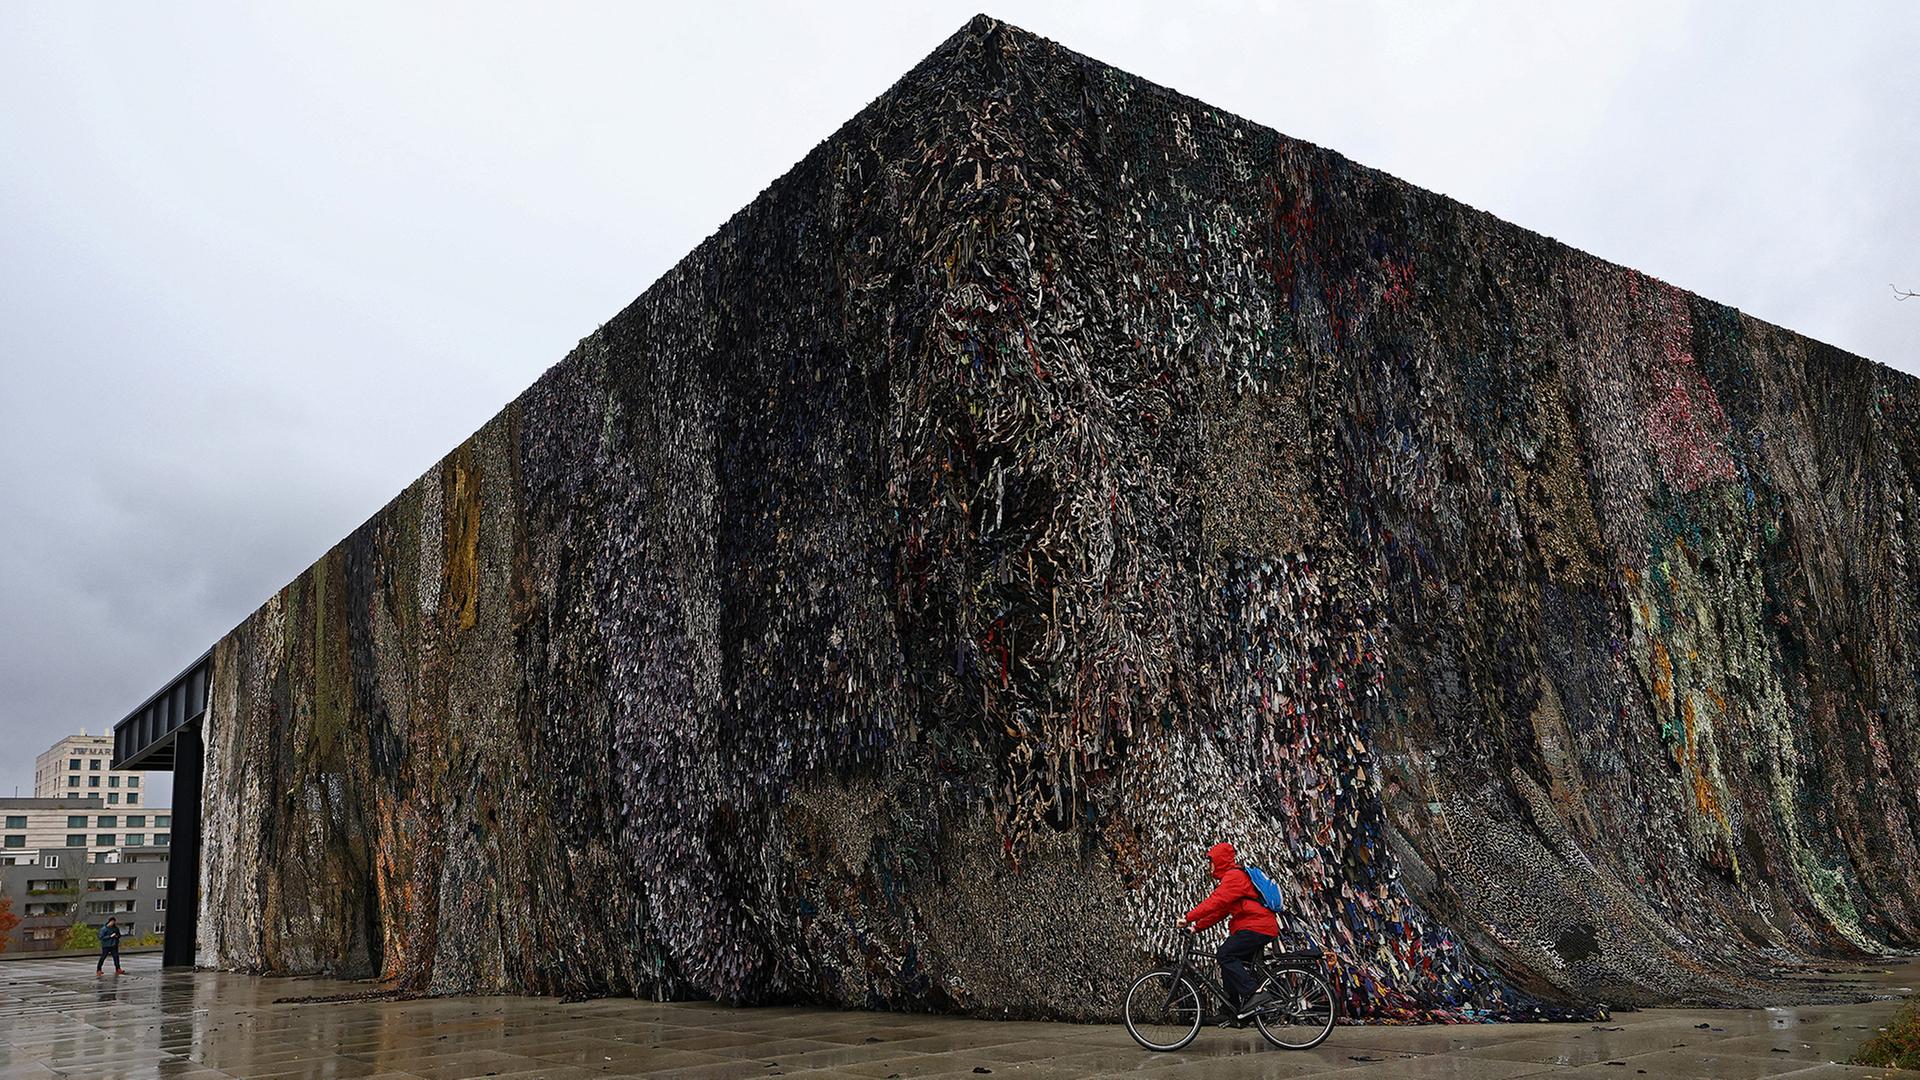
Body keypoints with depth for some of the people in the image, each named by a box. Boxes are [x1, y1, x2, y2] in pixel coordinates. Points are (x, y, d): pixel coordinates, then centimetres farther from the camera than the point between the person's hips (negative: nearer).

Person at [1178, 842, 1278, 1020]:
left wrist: (1189, 918, -23)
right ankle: (1239, 1011, 9)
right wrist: (1197, 926, 11)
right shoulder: (1231, 878, 24)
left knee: (1225, 954, -21)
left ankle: (1255, 994, -25)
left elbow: (1215, 902, -22)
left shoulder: (1234, 876, -10)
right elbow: (1219, 911, 20)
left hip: (1257, 927, -11)